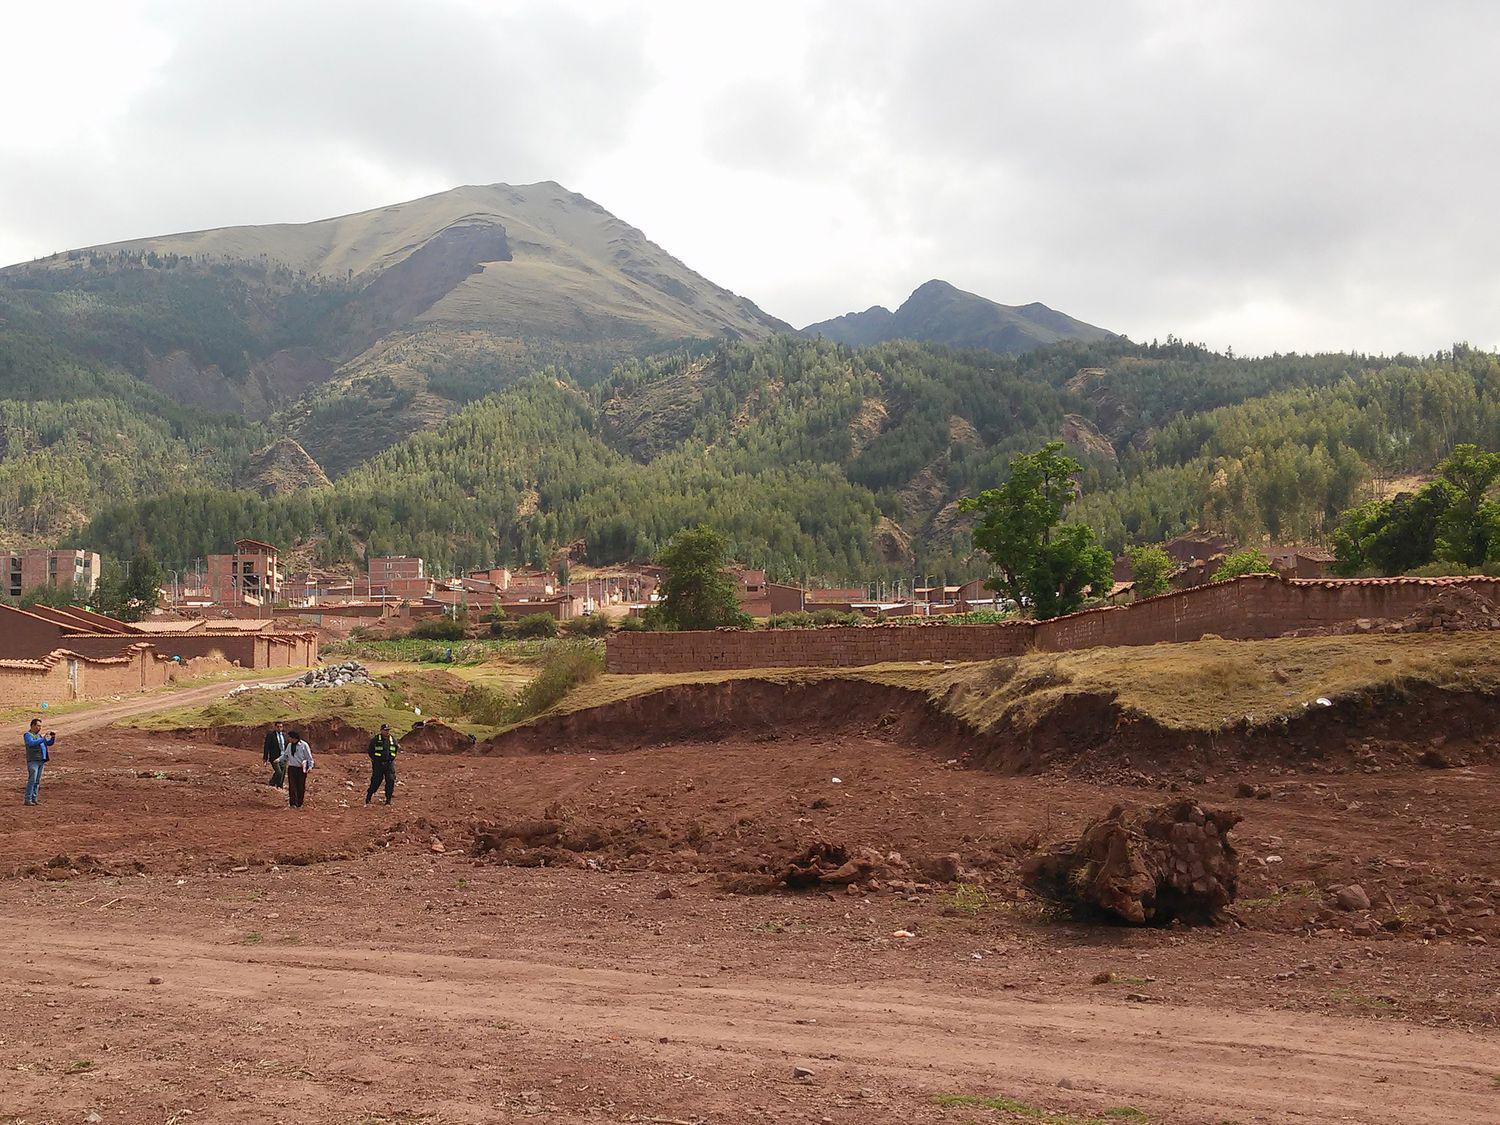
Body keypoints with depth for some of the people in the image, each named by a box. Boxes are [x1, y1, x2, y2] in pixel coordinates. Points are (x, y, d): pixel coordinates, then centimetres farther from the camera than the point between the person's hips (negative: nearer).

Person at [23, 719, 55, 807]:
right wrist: (43, 739, -27)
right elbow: (32, 743, -21)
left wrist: (53, 737, 2)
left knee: (37, 781, 6)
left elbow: (49, 743, 22)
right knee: (32, 780, -12)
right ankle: (28, 800, -11)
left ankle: (34, 799, 7)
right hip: (33, 761, -7)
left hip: (41, 761, 7)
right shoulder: (28, 735, -2)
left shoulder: (39, 735, 21)